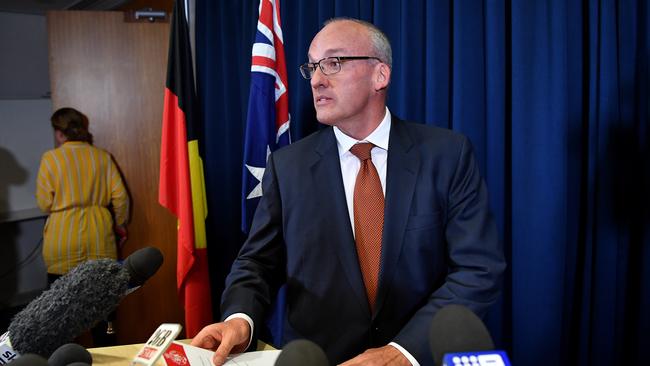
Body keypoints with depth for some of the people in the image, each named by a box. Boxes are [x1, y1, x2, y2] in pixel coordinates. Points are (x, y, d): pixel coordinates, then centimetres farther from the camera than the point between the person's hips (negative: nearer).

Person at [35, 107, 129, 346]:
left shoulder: (50, 158, -7)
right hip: (99, 239, 3)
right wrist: (119, 225, 14)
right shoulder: (102, 156, 0)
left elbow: (44, 204, -5)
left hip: (63, 242, -2)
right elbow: (120, 196, -1)